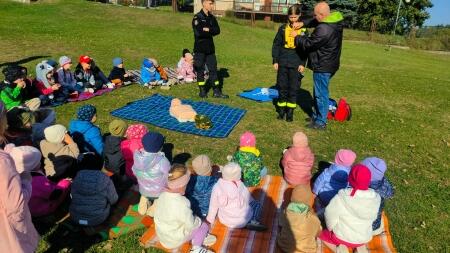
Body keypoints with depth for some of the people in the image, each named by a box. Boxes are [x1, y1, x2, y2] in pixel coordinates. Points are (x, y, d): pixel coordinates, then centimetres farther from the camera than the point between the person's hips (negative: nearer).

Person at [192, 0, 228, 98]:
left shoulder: (212, 18, 11)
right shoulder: (197, 17, -8)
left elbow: (217, 30, -2)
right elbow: (198, 32, -21)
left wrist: (207, 29, -17)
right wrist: (210, 32, -10)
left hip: (210, 48, 6)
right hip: (200, 49, -5)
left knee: (213, 69, 6)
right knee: (200, 70, 3)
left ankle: (217, 91, 11)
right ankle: (202, 91, 15)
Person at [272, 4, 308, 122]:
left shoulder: (303, 30, 1)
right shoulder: (283, 28, 4)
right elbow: (276, 45, 6)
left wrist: (302, 63, -4)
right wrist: (275, 60, 0)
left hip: (296, 64, -1)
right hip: (283, 63, 1)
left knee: (293, 89, 4)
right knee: (282, 87, 6)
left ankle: (290, 111, 14)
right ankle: (281, 110, 18)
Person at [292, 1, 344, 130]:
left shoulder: (324, 29, -26)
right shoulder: (335, 22, 4)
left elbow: (309, 44, -17)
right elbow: (315, 22, 19)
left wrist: (296, 37, -2)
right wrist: (303, 23, 4)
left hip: (322, 66, -10)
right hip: (329, 64, 10)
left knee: (321, 94, 0)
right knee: (319, 92, 21)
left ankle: (321, 122, 10)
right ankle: (317, 115, 34)